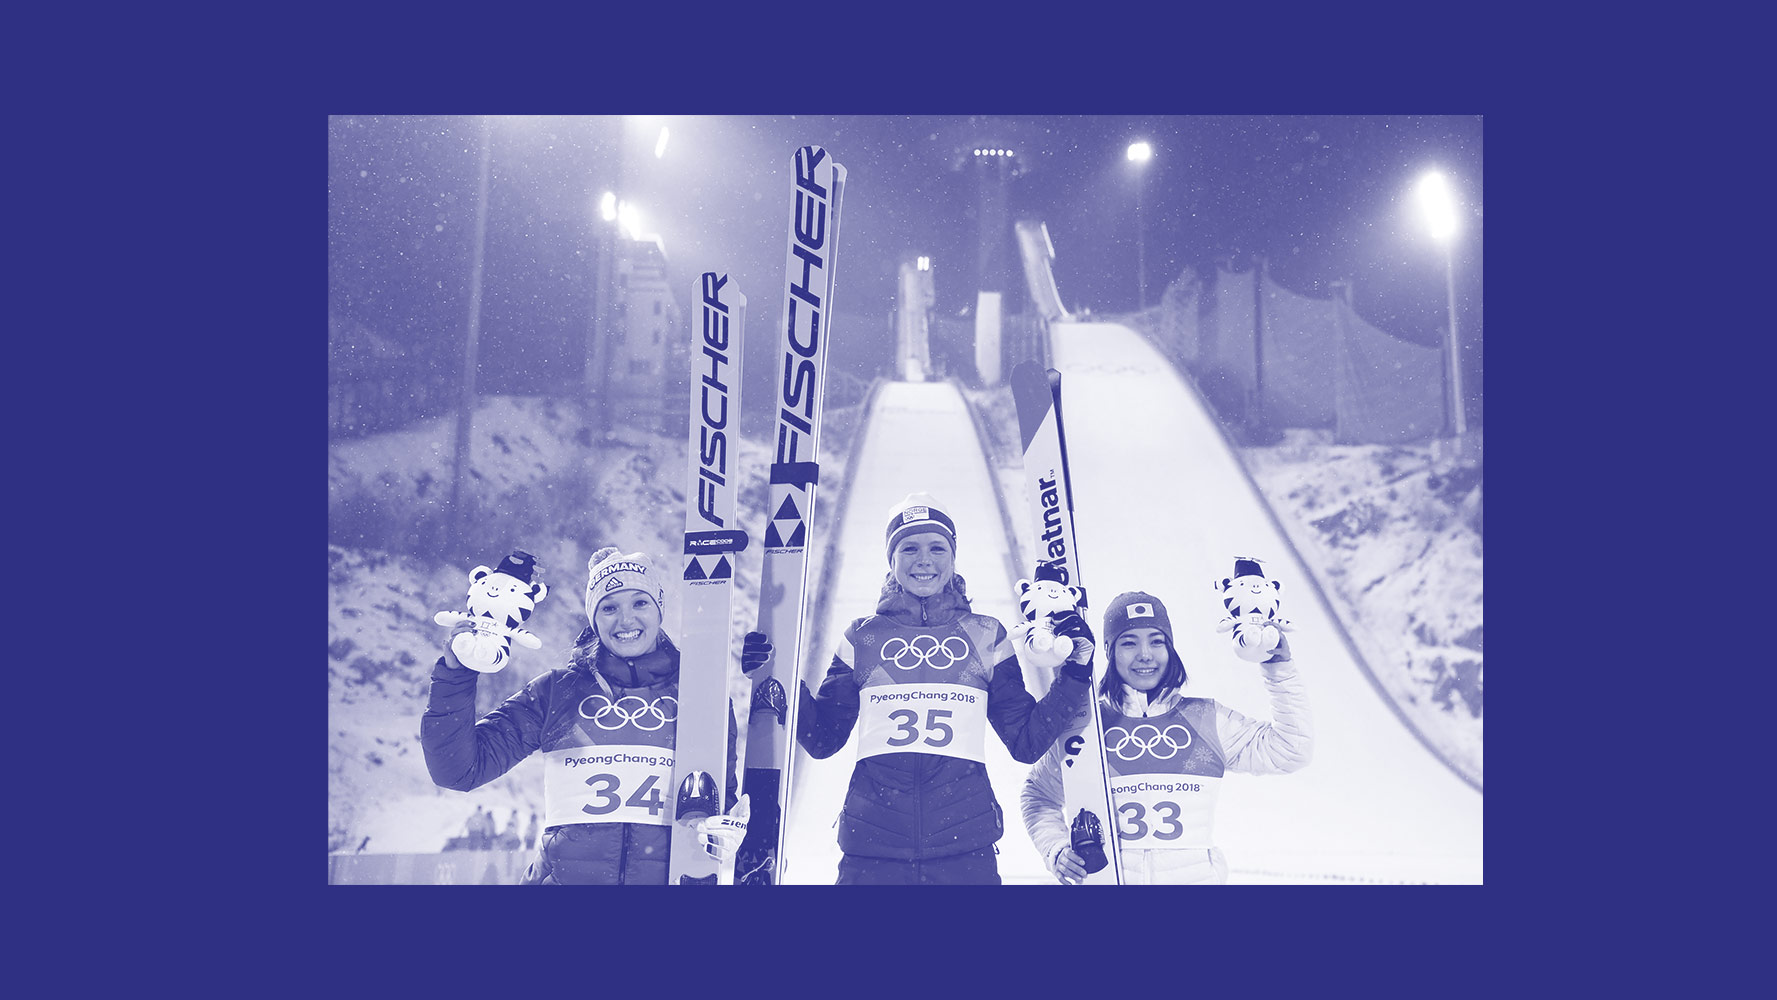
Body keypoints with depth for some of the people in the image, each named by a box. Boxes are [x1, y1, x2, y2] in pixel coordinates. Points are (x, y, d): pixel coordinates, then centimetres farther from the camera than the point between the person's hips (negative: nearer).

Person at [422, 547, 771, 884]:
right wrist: (455, 675, -4)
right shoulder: (555, 690, 9)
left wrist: (726, 832, -5)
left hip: (668, 876, 2)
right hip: (564, 876, -2)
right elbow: (460, 768, 6)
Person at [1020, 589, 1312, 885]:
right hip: (1108, 879, -1)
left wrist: (1280, 669, 6)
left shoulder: (1207, 718, 12)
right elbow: (1039, 796, 18)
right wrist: (1056, 850, 1)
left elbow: (1290, 749, 10)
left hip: (1195, 876, 2)